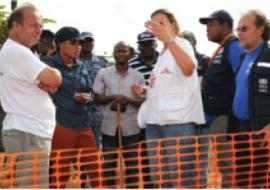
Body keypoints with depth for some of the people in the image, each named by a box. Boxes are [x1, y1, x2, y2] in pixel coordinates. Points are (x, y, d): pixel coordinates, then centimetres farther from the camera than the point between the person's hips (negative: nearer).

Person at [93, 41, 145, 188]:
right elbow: (97, 98, 1)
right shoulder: (103, 73, 3)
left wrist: (127, 100, -16)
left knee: (132, 165, 5)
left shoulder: (138, 76, 5)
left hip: (131, 128, 0)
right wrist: (112, 97, -16)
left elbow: (144, 101, 2)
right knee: (109, 165, 6)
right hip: (109, 127, 0)